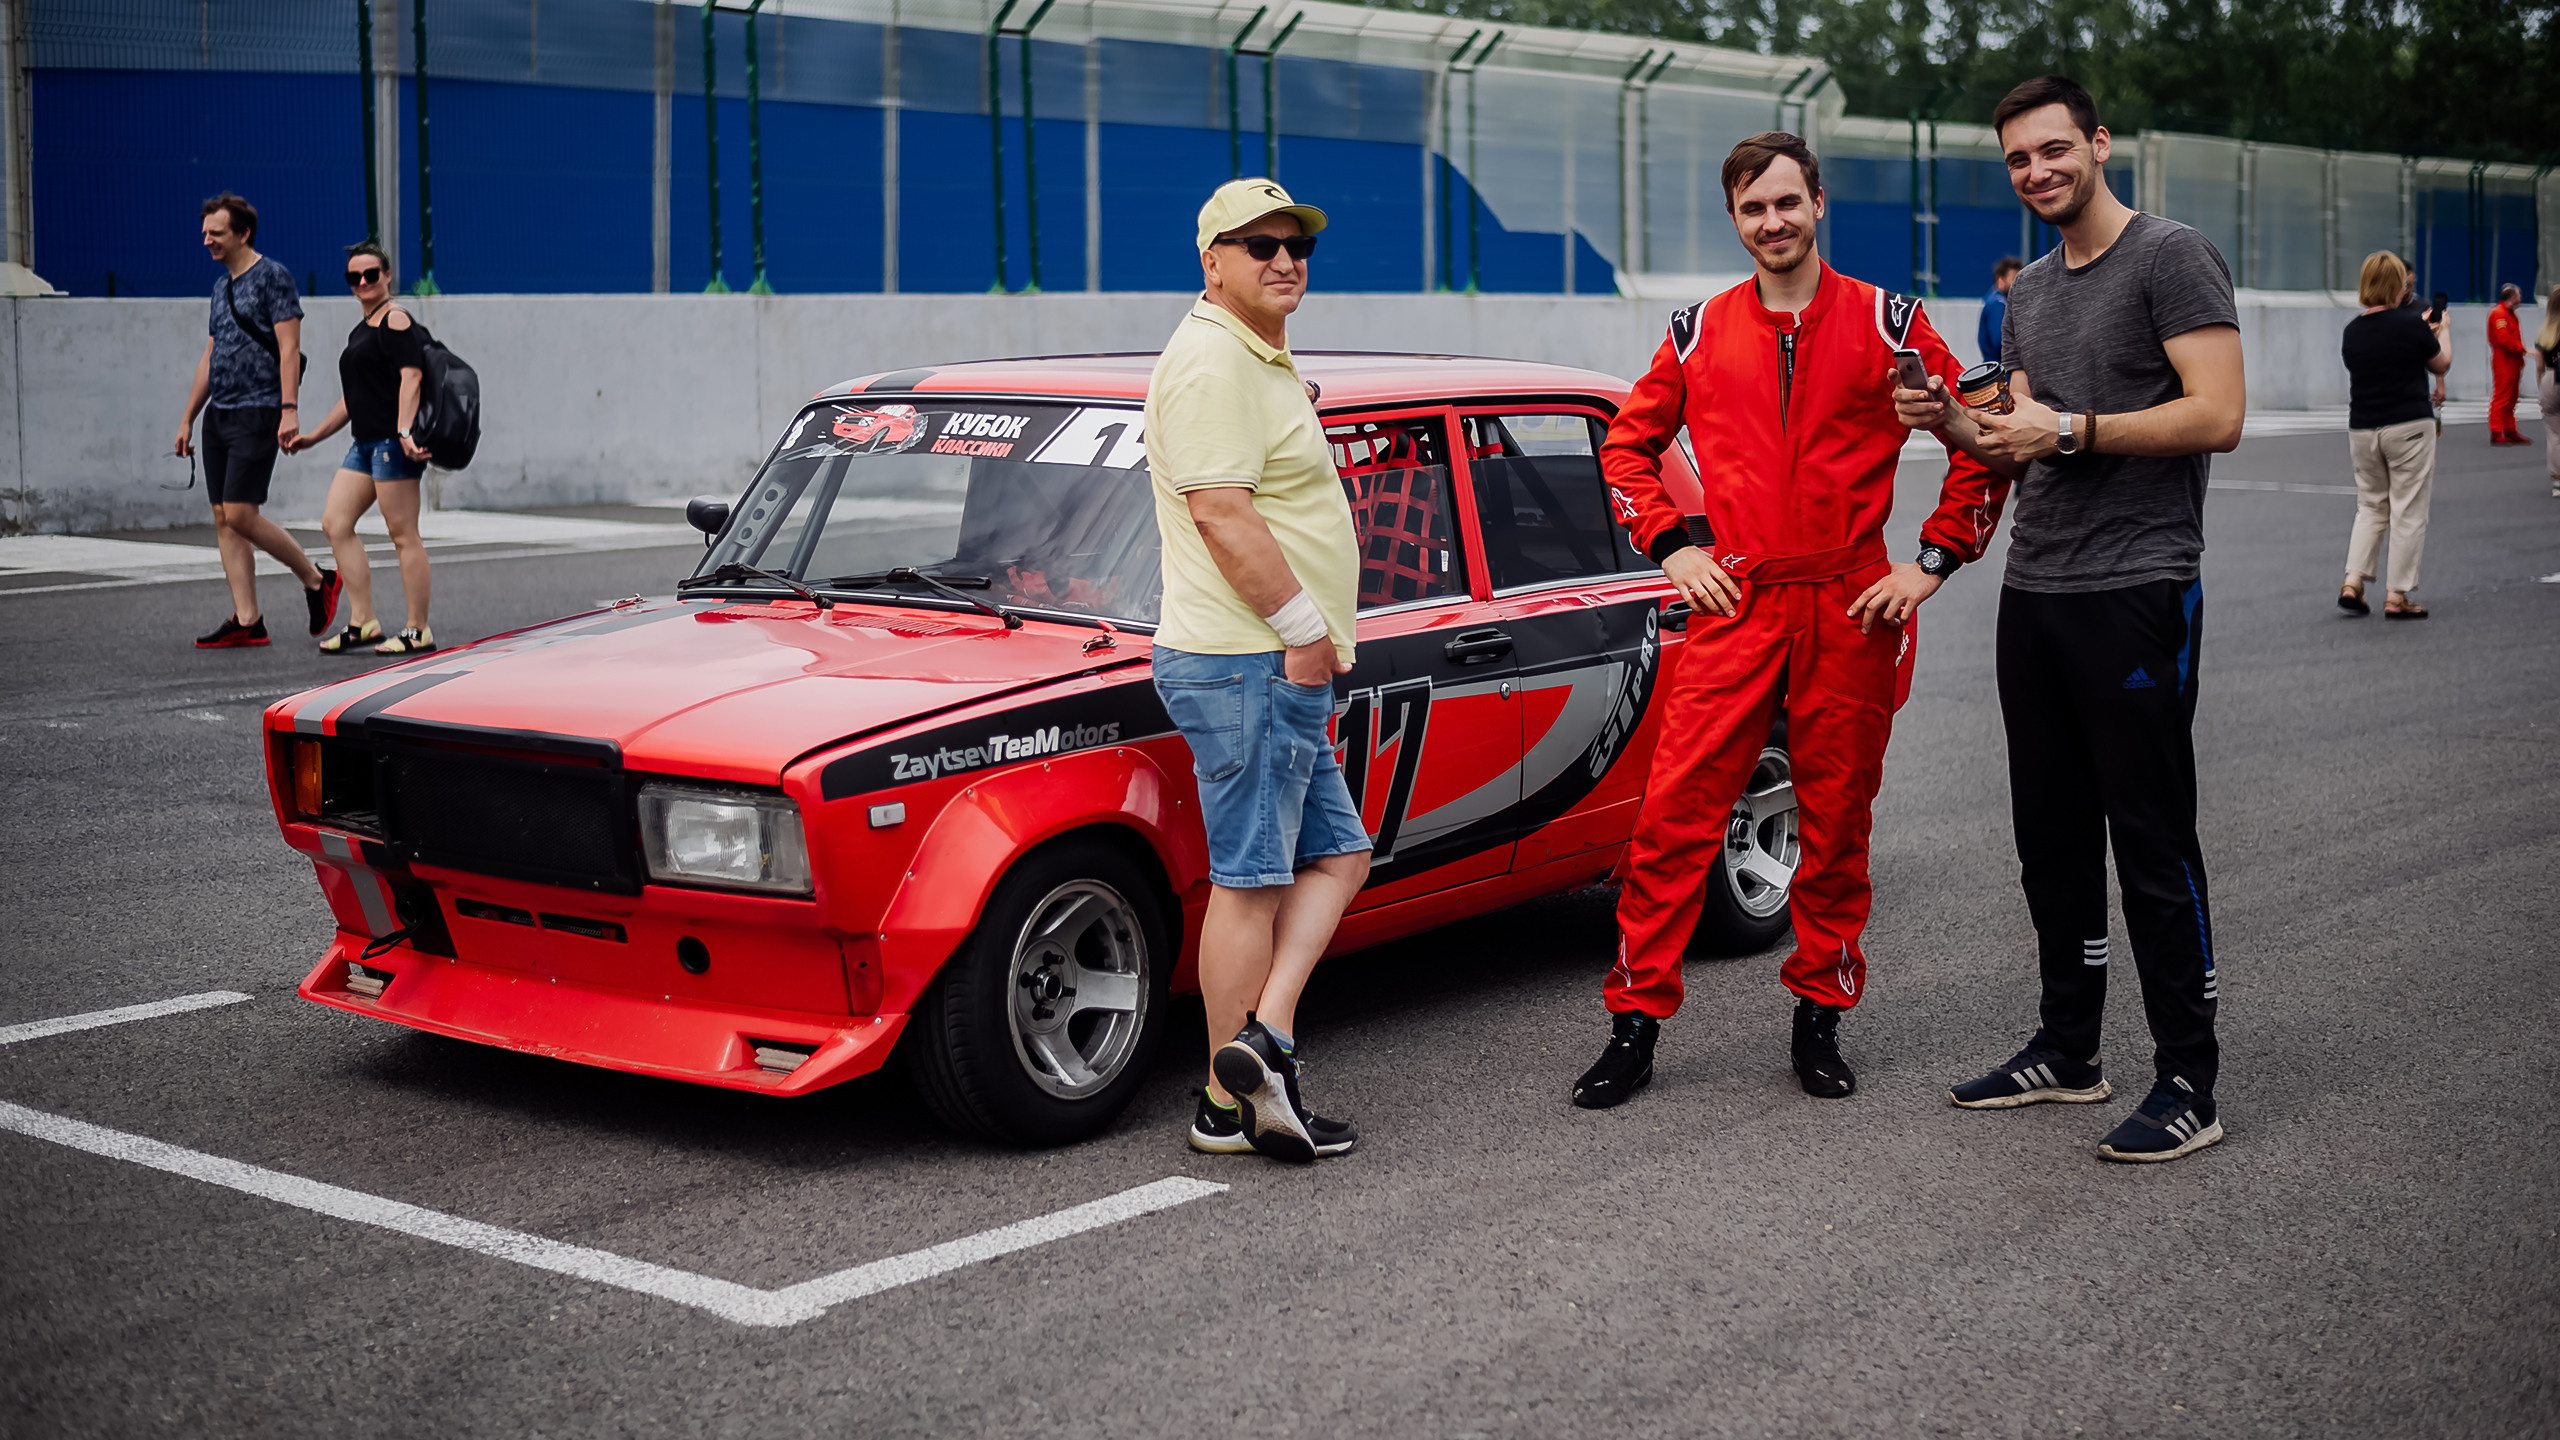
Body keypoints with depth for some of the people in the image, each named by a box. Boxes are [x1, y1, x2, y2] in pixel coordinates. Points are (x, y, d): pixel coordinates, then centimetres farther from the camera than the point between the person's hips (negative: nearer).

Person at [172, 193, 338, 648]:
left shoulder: (272, 276, -6)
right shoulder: (221, 286, 19)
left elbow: (289, 348, -12)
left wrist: (289, 410, -21)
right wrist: (188, 419, 21)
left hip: (257, 414, -8)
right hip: (219, 415, 8)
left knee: (240, 514, -14)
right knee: (223, 519, 3)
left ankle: (316, 579, 5)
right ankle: (247, 622, 4)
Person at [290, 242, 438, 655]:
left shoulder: (396, 320, -7)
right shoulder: (361, 330, 22)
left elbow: (411, 376, -19)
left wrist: (404, 431, -31)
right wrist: (315, 436, 32)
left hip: (393, 442, -10)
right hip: (366, 443, 10)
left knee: (403, 535, -7)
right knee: (335, 523, 5)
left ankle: (419, 632, -1)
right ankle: (363, 625, 7)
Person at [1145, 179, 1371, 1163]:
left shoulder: (1261, 361, 21)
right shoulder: (1212, 363, -14)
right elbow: (1219, 512, -22)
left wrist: (1311, 636, 20)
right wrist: (1305, 626, -19)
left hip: (1278, 666, 11)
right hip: (1246, 664, -11)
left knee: (1336, 855, 10)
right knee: (1251, 880, -5)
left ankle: (1263, 1039, 3)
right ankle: (1231, 1106, 1)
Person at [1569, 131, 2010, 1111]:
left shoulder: (1888, 324, 3)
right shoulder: (1701, 333, 8)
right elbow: (1628, 443, 18)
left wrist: (1933, 561, 0)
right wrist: (1669, 545, 6)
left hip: (1850, 614, 0)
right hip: (1733, 606, 1)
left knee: (1837, 823, 7)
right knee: (1674, 815, -6)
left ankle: (1820, 1018, 21)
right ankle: (1635, 1024, 2)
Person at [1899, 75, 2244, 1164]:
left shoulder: (2170, 258, -7)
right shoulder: (2029, 293, 18)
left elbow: (2217, 416, -17)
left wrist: (2068, 430, -17)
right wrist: (1954, 423, 4)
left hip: (2136, 595, -8)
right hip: (2034, 594, 8)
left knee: (2153, 847, -6)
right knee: (2053, 839, 14)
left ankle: (2189, 1086, 1)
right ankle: (2067, 1052, 26)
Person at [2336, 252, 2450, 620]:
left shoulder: (2353, 331, 3)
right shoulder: (2412, 324, -12)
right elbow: (2442, 365, 4)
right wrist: (2442, 332, 23)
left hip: (2362, 430, 5)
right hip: (2409, 428, -5)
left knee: (2371, 507, 17)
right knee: (2408, 512, 2)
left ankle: (2352, 583, 4)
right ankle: (2397, 597, 2)